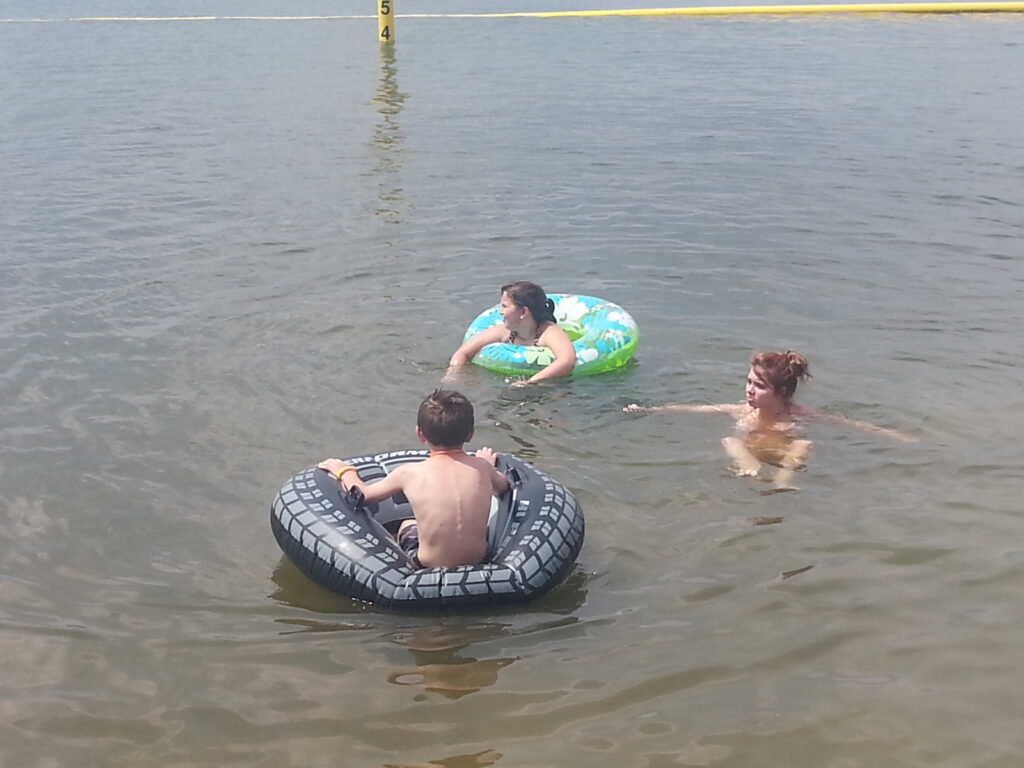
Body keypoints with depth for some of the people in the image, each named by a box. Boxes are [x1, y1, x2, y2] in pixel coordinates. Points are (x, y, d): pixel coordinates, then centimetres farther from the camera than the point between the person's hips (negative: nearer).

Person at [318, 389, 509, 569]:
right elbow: (503, 486, 17)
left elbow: (362, 494, 2)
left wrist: (345, 471, 22)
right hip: (479, 559, 2)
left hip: (430, 567, -2)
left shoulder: (410, 473, -13)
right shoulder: (481, 467, -7)